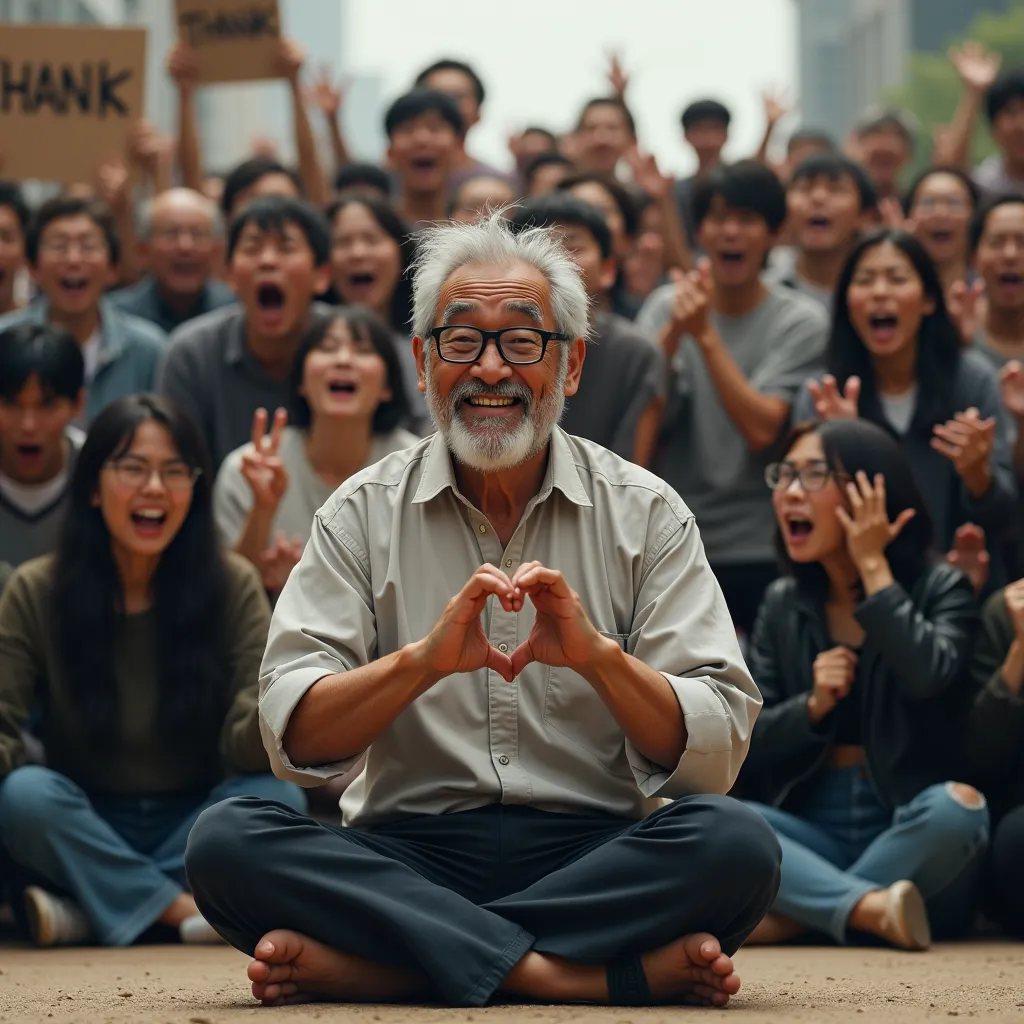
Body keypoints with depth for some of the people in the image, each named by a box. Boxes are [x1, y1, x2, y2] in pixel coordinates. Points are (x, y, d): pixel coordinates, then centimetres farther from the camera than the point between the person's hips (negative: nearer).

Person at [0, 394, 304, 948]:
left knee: (276, 797, -29)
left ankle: (87, 911, -25)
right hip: (83, 830, 0)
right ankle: (184, 910, -22)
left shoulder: (232, 585, -6)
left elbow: (244, 747, -13)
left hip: (195, 827, 1)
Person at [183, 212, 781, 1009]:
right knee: (226, 844, -27)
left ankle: (349, 960, -26)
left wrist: (599, 658, -21)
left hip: (593, 853, 0)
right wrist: (421, 659, -21)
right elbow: (296, 741, -4)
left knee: (737, 844, -31)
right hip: (410, 853, 0)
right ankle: (608, 972, -28)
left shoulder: (646, 514, 6)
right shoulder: (364, 515, 7)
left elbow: (715, 755, -3)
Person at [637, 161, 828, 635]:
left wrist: (705, 335, -19)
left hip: (760, 553, -2)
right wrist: (674, 330, -17)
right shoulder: (665, 306, 4)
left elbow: (761, 429, -16)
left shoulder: (801, 322, -5)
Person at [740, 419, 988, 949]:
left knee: (956, 807, -37)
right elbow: (748, 744, 8)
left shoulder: (941, 588, 1)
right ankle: (871, 908, -34)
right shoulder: (783, 605, 11)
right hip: (814, 834, 3)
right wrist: (813, 705, -11)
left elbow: (929, 676, -21)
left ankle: (786, 919, -26)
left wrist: (873, 566, -13)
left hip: (910, 836, -3)